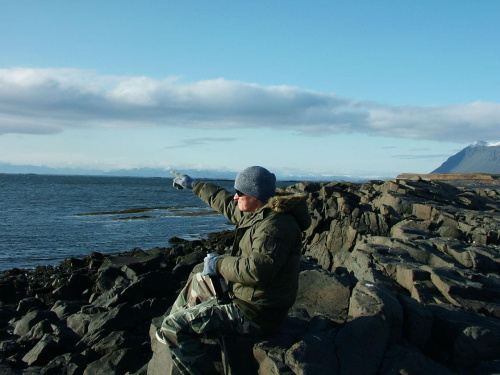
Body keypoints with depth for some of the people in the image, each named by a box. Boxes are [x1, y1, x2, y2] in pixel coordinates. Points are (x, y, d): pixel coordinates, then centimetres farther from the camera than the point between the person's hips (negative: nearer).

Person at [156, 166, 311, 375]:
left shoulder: (274, 226, -26)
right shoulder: (256, 212, 6)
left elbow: (258, 269, -37)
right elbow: (225, 202, 23)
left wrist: (219, 264, -22)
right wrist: (194, 185, 34)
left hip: (255, 315, -11)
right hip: (246, 293, 11)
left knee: (173, 327, -14)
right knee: (197, 282, 31)